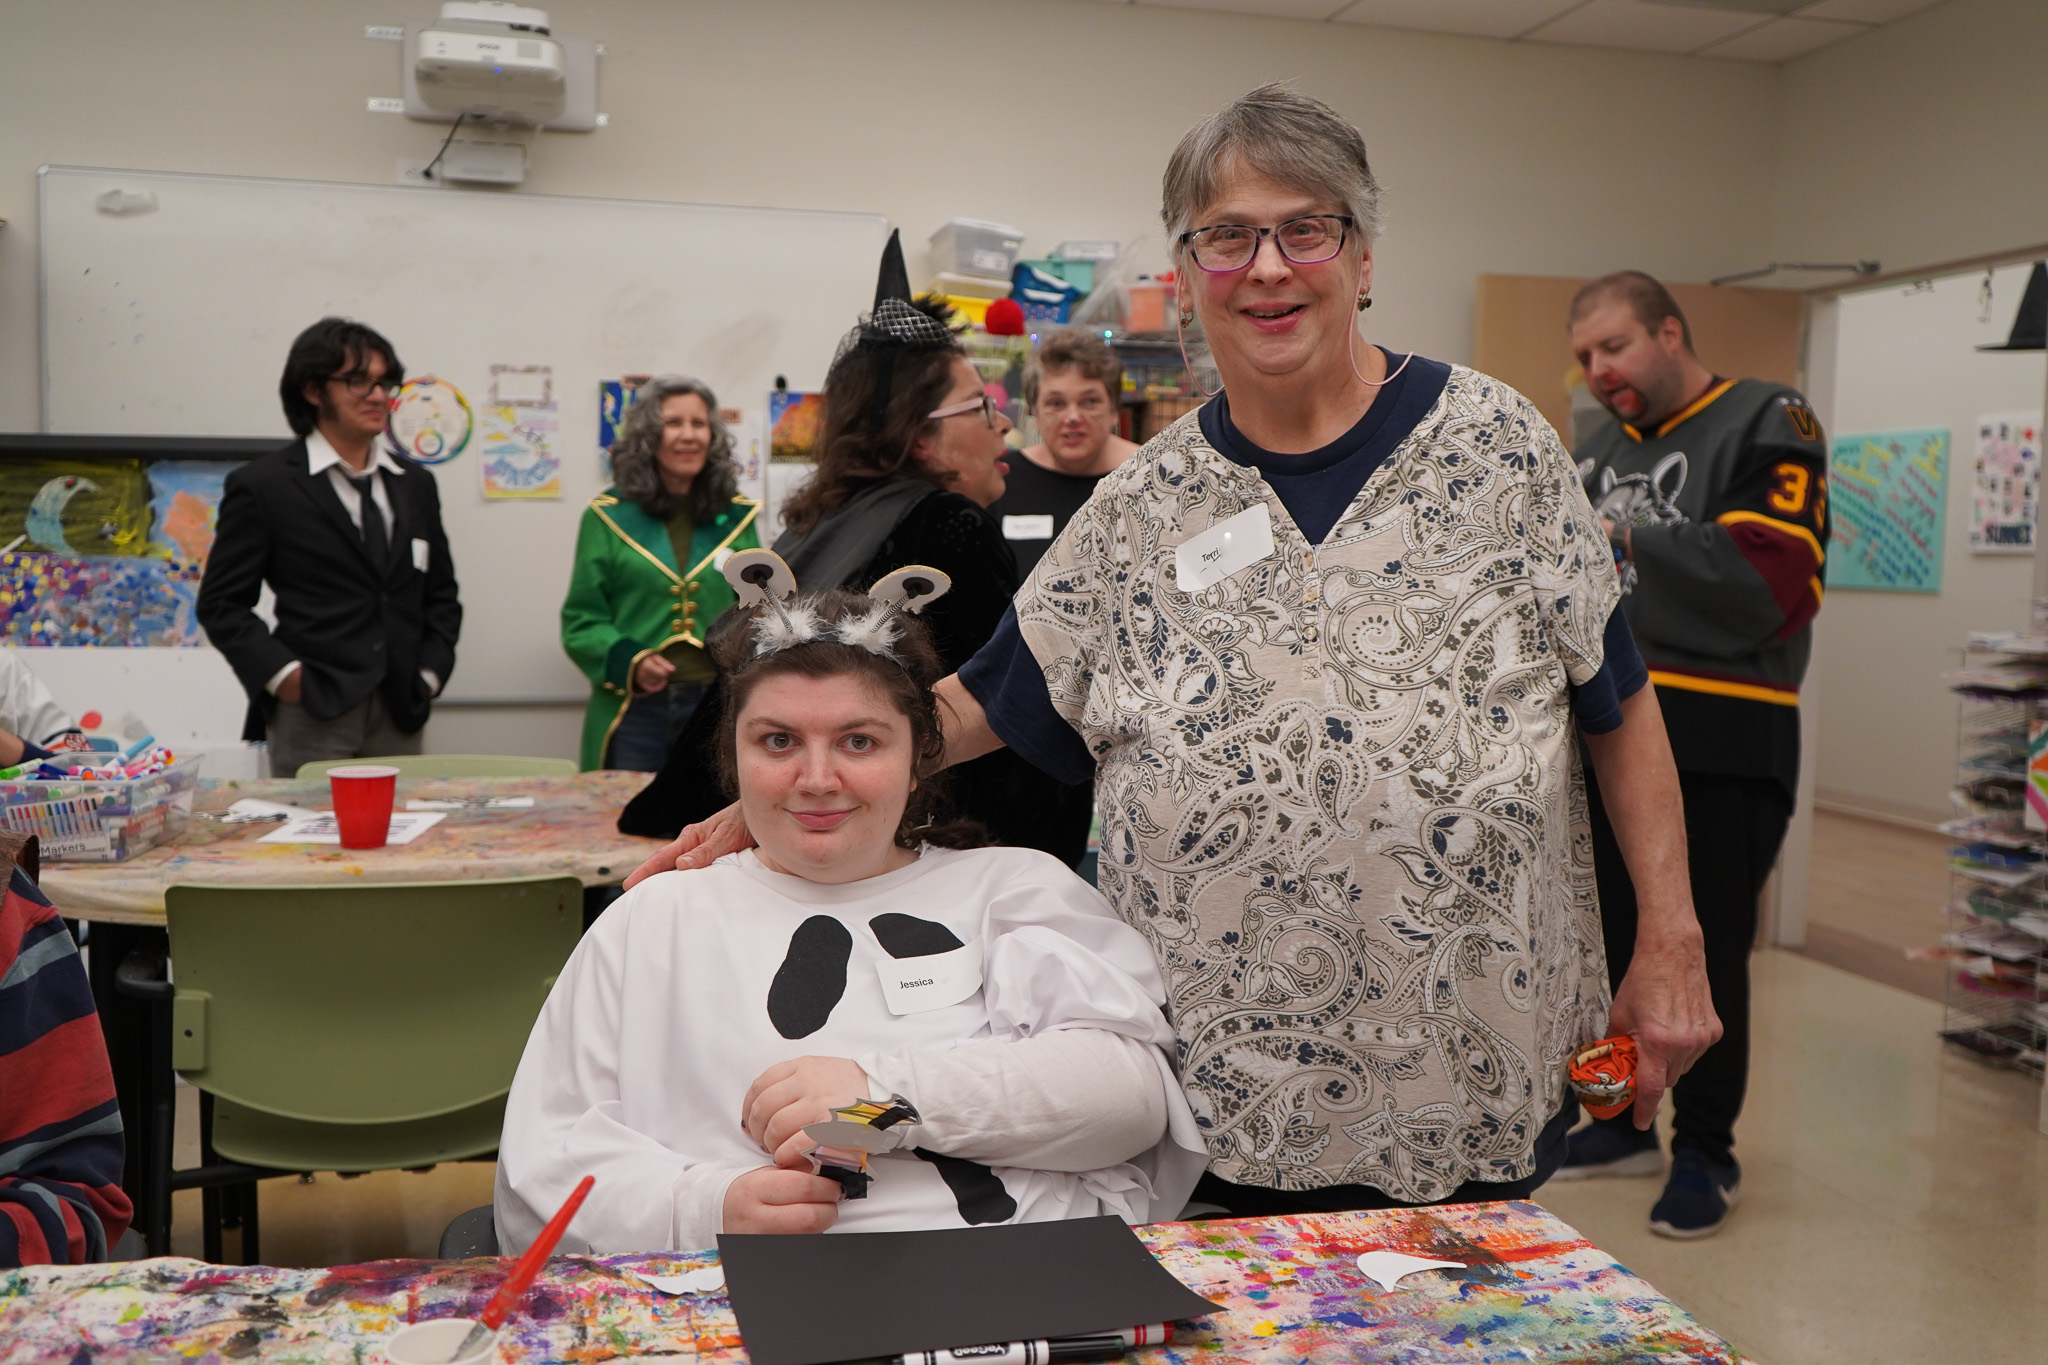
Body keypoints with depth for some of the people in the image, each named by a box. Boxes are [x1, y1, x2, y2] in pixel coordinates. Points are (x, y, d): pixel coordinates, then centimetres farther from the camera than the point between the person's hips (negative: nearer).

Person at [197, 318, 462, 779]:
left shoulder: (415, 485, 14)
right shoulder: (261, 486, 0)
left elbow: (440, 594, 20)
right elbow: (221, 602, 1)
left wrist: (429, 673, 7)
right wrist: (281, 673, -10)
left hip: (400, 716, 4)